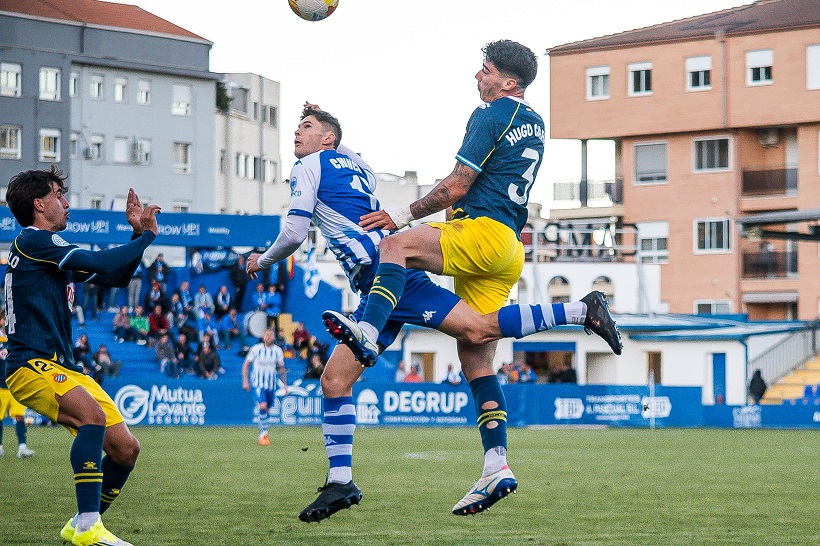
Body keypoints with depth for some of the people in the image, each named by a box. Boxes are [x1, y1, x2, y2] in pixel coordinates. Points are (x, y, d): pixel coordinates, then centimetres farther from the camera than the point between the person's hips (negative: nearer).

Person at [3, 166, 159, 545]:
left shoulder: (54, 250, 23)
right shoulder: (32, 241, -6)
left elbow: (117, 276, 28)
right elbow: (100, 263, -16)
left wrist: (138, 233, 16)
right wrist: (147, 236, -3)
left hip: (64, 368, 10)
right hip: (32, 364, -10)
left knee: (125, 449, 3)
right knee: (93, 415, -35)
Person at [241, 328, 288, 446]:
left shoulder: (278, 351, 3)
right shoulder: (256, 349, -5)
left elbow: (281, 369, 13)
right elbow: (246, 364, 2)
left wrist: (285, 385, 9)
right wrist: (245, 381, -5)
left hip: (271, 385, 4)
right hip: (258, 383, -4)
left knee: (267, 410, 9)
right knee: (263, 407, -20)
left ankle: (263, 435, 25)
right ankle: (264, 434, -11)